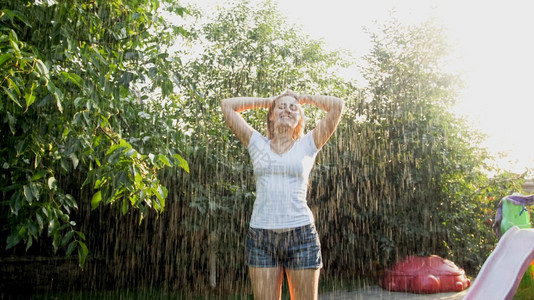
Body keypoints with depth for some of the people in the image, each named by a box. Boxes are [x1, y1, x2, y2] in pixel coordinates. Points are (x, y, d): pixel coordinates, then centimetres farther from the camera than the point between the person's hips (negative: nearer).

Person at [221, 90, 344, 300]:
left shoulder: (307, 144, 8)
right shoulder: (258, 144, 11)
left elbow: (337, 105, 3)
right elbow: (227, 105, 12)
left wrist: (303, 99, 16)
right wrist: (266, 101, 19)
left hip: (301, 233, -1)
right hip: (260, 235, 1)